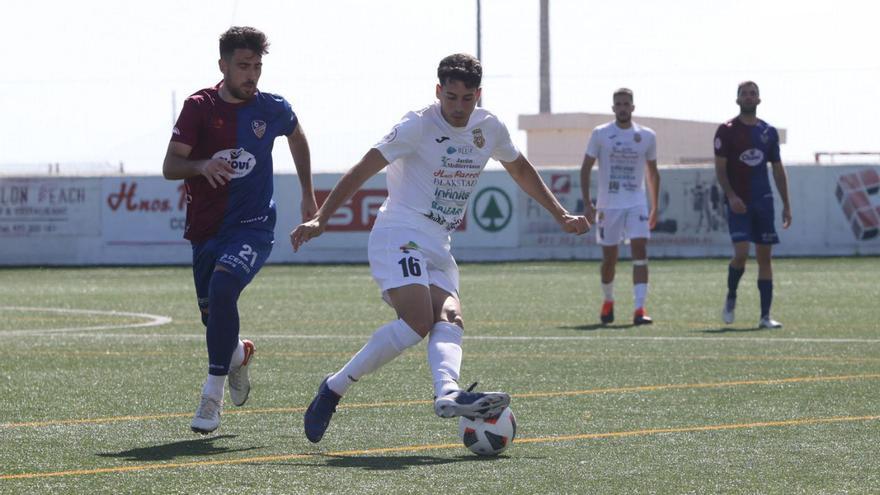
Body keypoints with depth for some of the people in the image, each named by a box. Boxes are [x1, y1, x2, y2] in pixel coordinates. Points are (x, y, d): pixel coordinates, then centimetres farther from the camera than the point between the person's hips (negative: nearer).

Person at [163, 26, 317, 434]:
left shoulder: (272, 109, -1)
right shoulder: (199, 107, -4)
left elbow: (297, 137, 23)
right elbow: (170, 166, -9)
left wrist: (308, 194, 24)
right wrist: (203, 165, -30)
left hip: (253, 228, -2)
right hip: (206, 231, 2)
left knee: (222, 287, -29)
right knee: (214, 318, 9)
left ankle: (213, 394, -24)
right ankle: (238, 355, 48)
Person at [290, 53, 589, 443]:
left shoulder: (489, 129, 11)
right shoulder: (419, 125, -9)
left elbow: (520, 169, 31)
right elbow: (363, 170, -10)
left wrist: (560, 215, 28)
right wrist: (320, 219, -19)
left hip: (438, 249, 7)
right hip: (399, 236, -7)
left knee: (450, 320, -21)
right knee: (417, 321, -27)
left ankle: (448, 394, -47)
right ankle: (334, 388, -18)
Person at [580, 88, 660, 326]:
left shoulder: (647, 136, 5)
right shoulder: (600, 134, 0)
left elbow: (652, 173, 15)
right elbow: (585, 169, 3)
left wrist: (655, 208, 13)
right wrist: (587, 204, -5)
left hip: (636, 205, 1)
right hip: (608, 205, 0)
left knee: (640, 251, -15)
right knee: (609, 258, 6)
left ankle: (639, 309, -19)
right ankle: (608, 302, 31)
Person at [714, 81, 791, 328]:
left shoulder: (769, 132, 10)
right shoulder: (727, 130, -1)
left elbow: (778, 169, 15)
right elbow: (720, 168, -4)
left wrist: (786, 205, 11)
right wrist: (731, 196, -18)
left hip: (763, 201, 4)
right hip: (738, 203, -4)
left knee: (765, 257, 1)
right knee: (741, 253, -17)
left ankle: (765, 316, 4)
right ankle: (731, 297, 11)